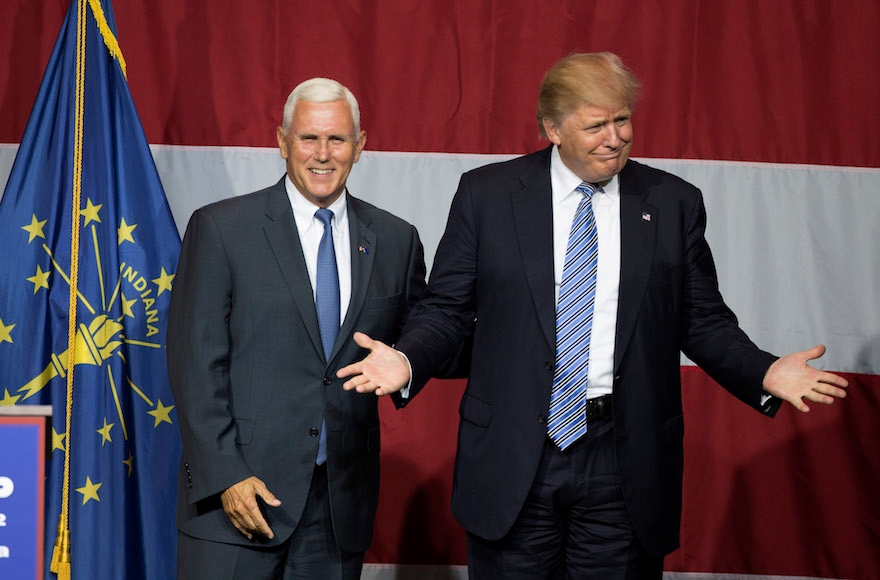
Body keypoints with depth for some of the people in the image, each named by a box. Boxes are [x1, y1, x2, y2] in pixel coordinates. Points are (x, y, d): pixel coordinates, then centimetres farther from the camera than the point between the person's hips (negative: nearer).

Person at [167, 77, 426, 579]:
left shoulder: (396, 240, 7)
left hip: (342, 499, 3)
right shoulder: (220, 228, -2)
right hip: (234, 495, -3)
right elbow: (195, 363, -5)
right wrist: (224, 476, -11)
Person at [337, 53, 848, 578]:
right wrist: (407, 361, -16)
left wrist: (765, 374, -10)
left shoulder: (674, 203, 3)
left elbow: (704, 320, 7)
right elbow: (448, 309, 3)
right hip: (512, 457, 0)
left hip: (625, 461, 1)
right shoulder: (487, 194, 1)